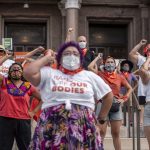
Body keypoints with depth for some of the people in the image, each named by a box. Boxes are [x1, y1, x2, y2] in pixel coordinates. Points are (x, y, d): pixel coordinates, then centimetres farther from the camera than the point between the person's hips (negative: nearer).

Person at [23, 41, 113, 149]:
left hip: (83, 130, 2)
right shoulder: (49, 73, 8)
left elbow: (108, 95, 22)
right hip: (53, 128, -1)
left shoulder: (89, 76, 14)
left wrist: (101, 119, 17)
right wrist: (47, 57, 3)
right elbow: (28, 73, -10)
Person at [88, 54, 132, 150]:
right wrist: (97, 58, 3)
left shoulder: (120, 77, 9)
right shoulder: (100, 74, 4)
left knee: (116, 133, 8)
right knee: (101, 132, -7)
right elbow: (90, 67, -11)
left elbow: (130, 89, 15)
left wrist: (124, 99, 1)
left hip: (116, 106, 2)